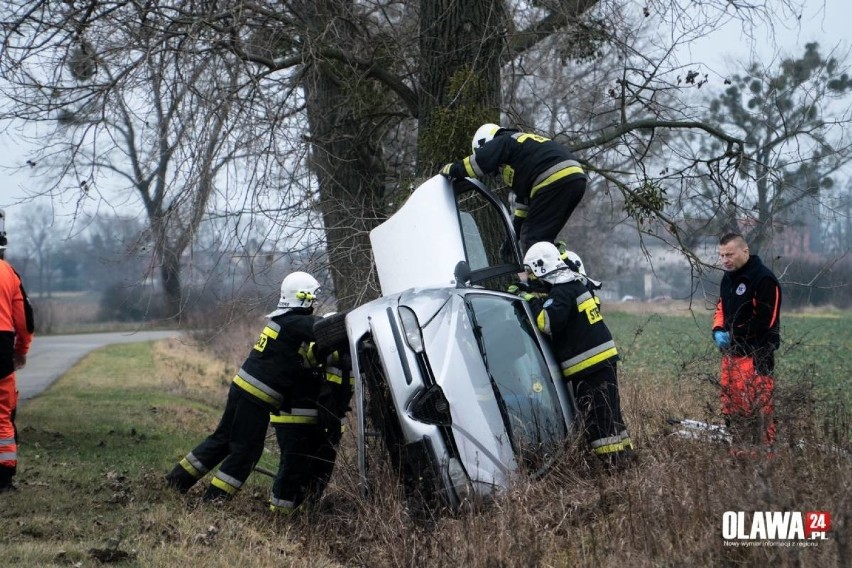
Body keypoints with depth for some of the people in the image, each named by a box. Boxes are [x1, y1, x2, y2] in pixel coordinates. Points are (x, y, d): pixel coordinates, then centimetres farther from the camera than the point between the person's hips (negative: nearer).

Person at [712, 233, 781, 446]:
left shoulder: (763, 279, -13)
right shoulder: (728, 278, 16)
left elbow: (765, 321, -17)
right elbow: (721, 308, 26)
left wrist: (733, 335, -12)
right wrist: (718, 331, 5)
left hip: (755, 358, -9)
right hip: (731, 355, 9)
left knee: (757, 413, -10)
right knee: (731, 411, 13)